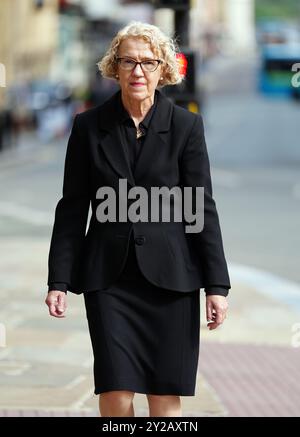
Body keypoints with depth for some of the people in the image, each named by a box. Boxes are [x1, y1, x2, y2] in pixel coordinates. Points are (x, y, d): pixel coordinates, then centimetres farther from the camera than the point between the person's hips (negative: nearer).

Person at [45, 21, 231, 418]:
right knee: (116, 392, -6)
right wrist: (59, 281, -1)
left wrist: (217, 285, -4)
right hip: (109, 277, 0)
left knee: (166, 394, 2)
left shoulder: (186, 126, 0)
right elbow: (72, 208, 5)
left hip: (170, 278, 0)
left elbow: (202, 207, 0)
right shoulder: (89, 126, 2)